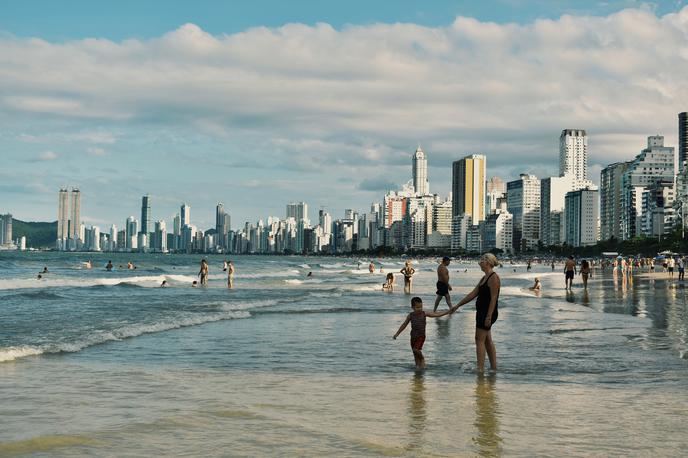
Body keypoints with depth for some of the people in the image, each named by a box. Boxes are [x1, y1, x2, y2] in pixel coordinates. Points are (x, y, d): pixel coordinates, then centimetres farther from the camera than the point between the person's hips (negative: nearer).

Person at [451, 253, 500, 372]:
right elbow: (473, 294, 18)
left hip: (488, 313, -10)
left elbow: (493, 298, -20)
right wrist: (458, 305, 18)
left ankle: (480, 369, -8)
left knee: (480, 339, -9)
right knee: (487, 340, 12)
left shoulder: (493, 277, -15)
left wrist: (489, 316, -24)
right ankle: (494, 368, 17)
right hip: (482, 312, 10)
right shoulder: (484, 278, 15)